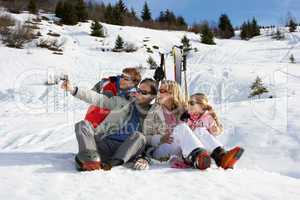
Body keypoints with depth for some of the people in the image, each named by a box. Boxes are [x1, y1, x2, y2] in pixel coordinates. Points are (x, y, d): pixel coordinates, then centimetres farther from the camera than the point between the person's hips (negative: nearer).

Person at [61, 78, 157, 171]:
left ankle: (111, 163, -42)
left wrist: (140, 157, -12)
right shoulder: (123, 102, 11)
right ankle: (91, 159, -44)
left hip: (123, 150, -1)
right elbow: (98, 99, 5)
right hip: (102, 144, 2)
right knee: (83, 125, -20)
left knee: (139, 137, -28)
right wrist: (73, 89, -6)